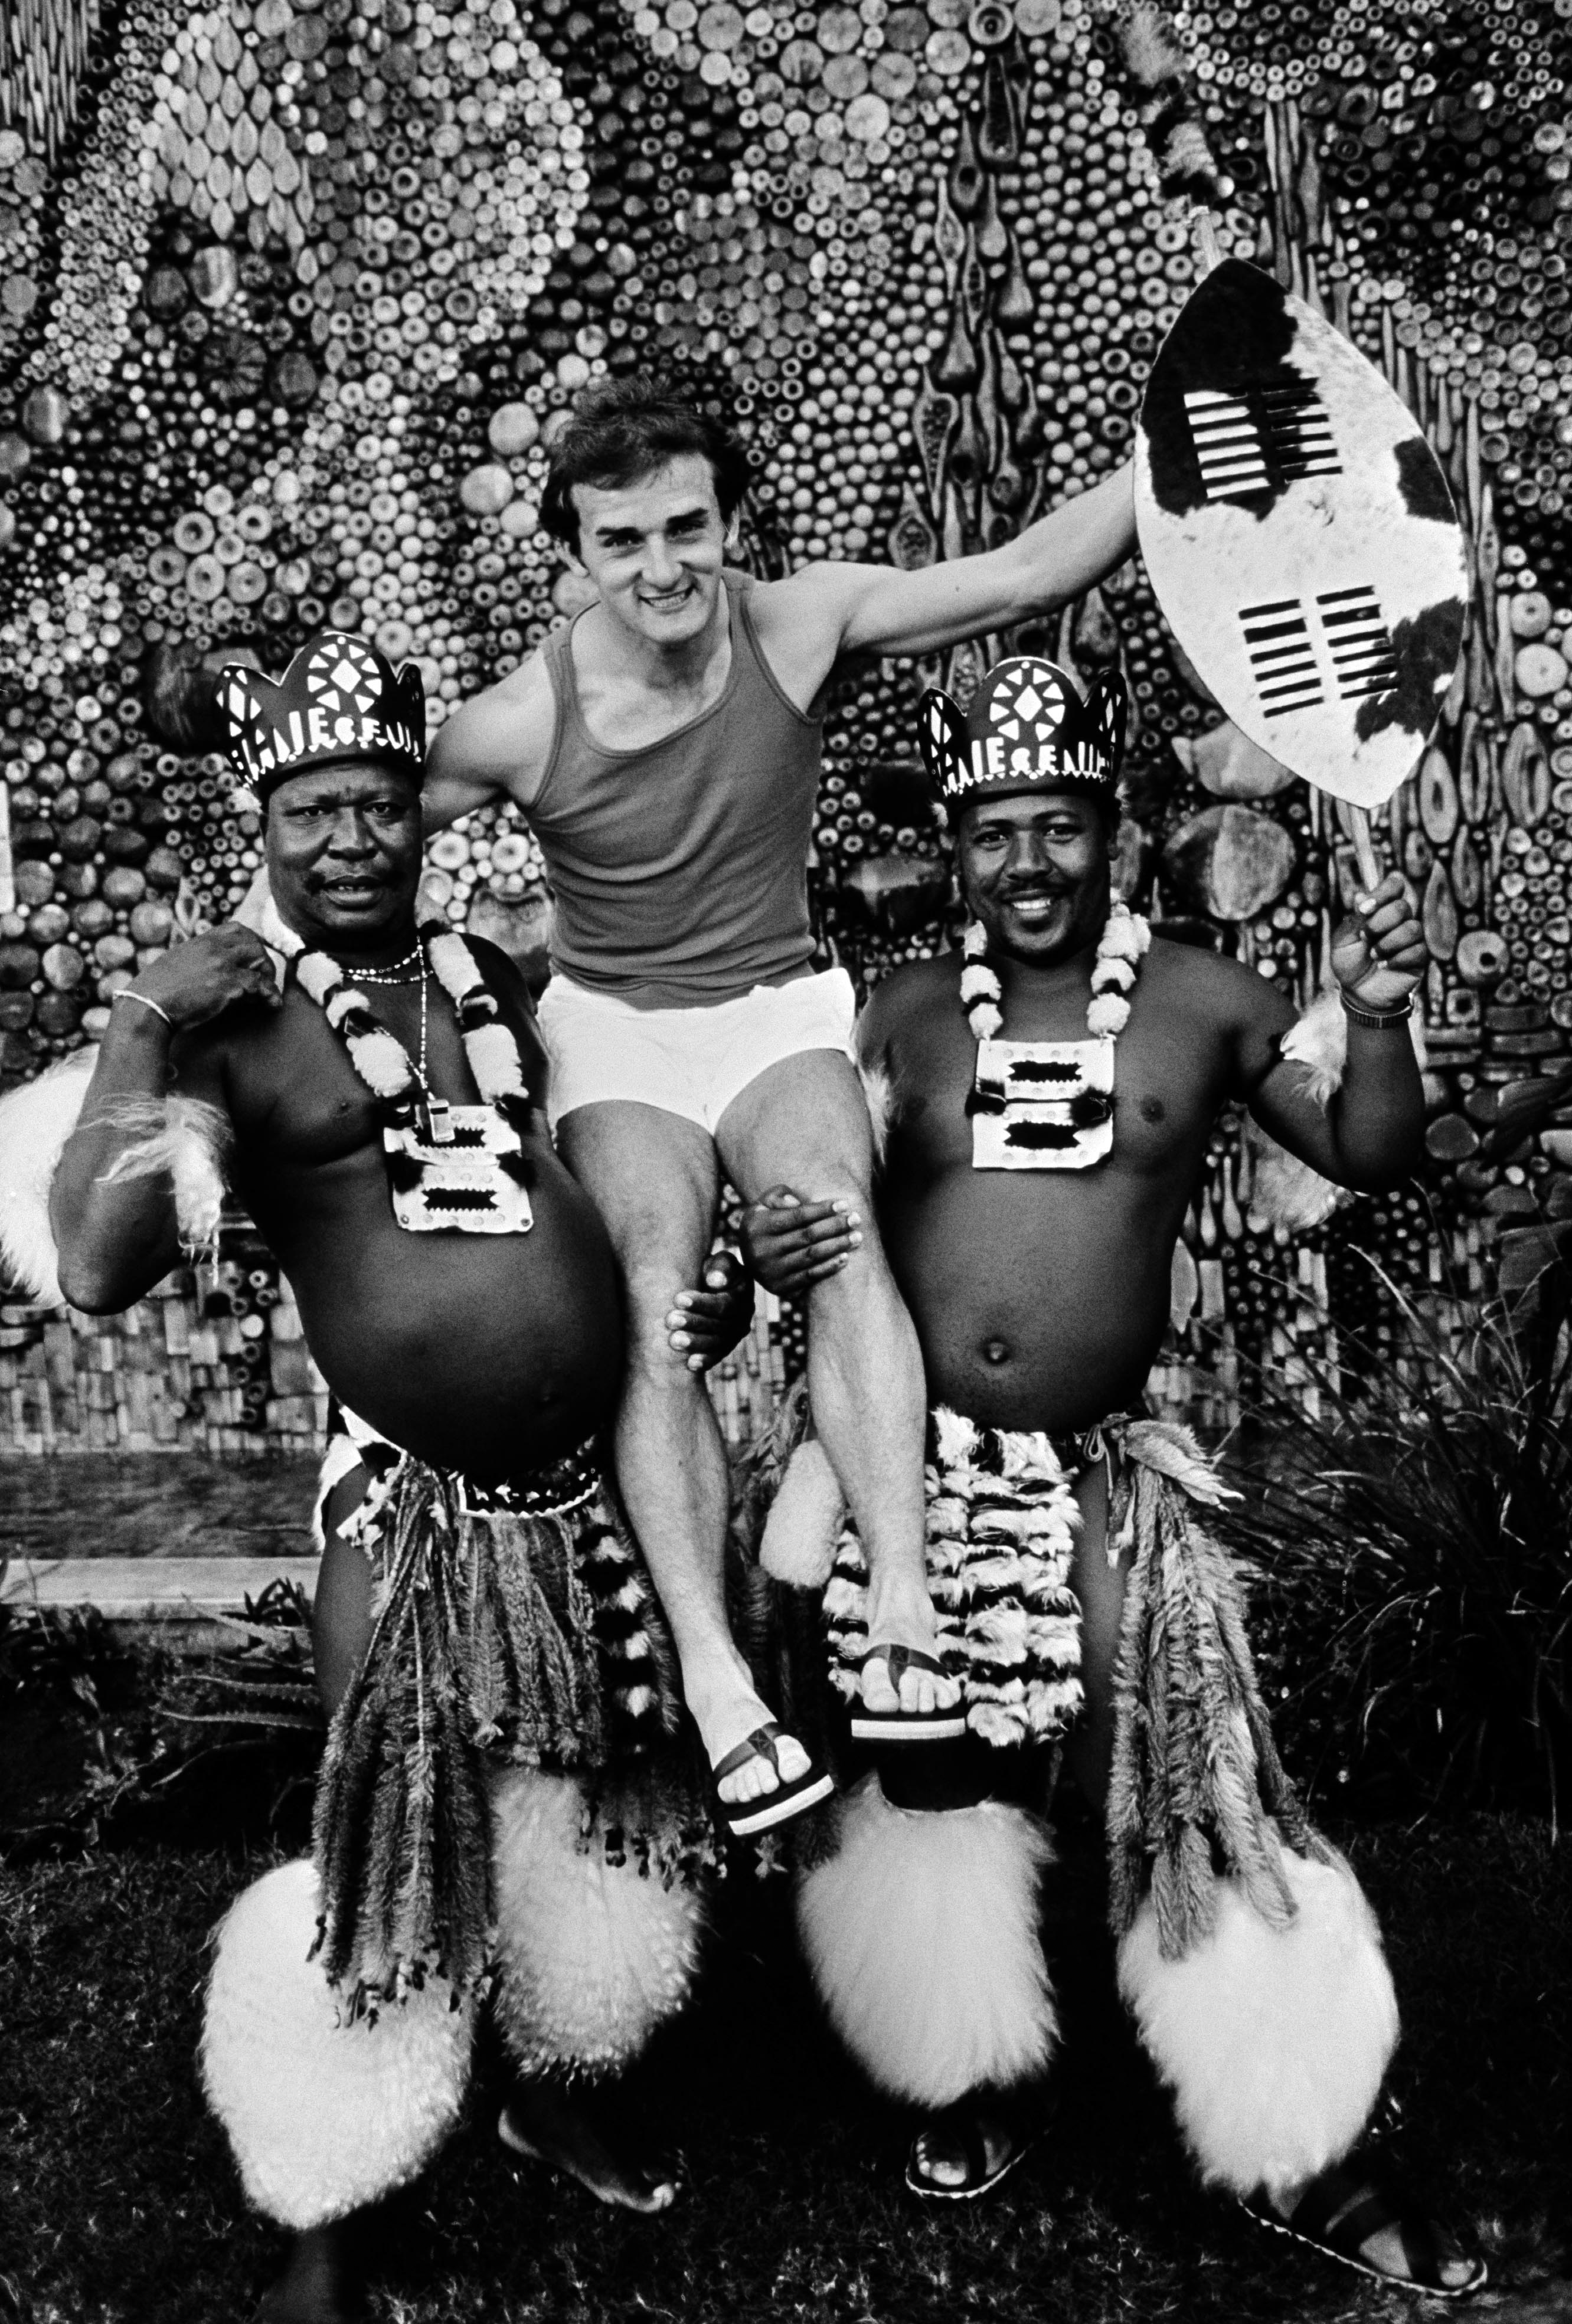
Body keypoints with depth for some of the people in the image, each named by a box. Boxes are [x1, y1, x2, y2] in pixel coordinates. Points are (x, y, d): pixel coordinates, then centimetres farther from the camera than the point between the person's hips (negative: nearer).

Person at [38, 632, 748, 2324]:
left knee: (590, 1798, 18)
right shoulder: (229, 1009, -7)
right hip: (414, 1501, -5)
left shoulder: (494, 974, 9)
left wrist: (696, 1287, 9)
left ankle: (558, 2090, 43)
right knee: (388, 1835, 2)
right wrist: (143, 1054, -25)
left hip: (596, 1477, 6)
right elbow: (98, 1276, -17)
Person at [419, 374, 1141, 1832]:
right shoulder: (519, 725, -10)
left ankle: (900, 1609, -35)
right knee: (657, 1310, -26)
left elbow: (1027, 574, -4)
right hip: (614, 1033, 0)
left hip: (778, 1010, 1)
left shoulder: (797, 625, -6)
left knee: (840, 1232, -30)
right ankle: (712, 1679, -29)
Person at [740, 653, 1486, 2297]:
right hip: (909, 1465, 1)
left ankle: (1301, 2162, 20)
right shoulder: (901, 1017, 2)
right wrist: (775, 1253, -15)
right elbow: (818, 1205, 7)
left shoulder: (1200, 1001, 1)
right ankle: (976, 2079, 38)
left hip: (1099, 1474, -1)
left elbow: (1370, 1158, 6)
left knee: (1201, 1797, 1)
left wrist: (1376, 1019, -11)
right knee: (931, 1776, 13)